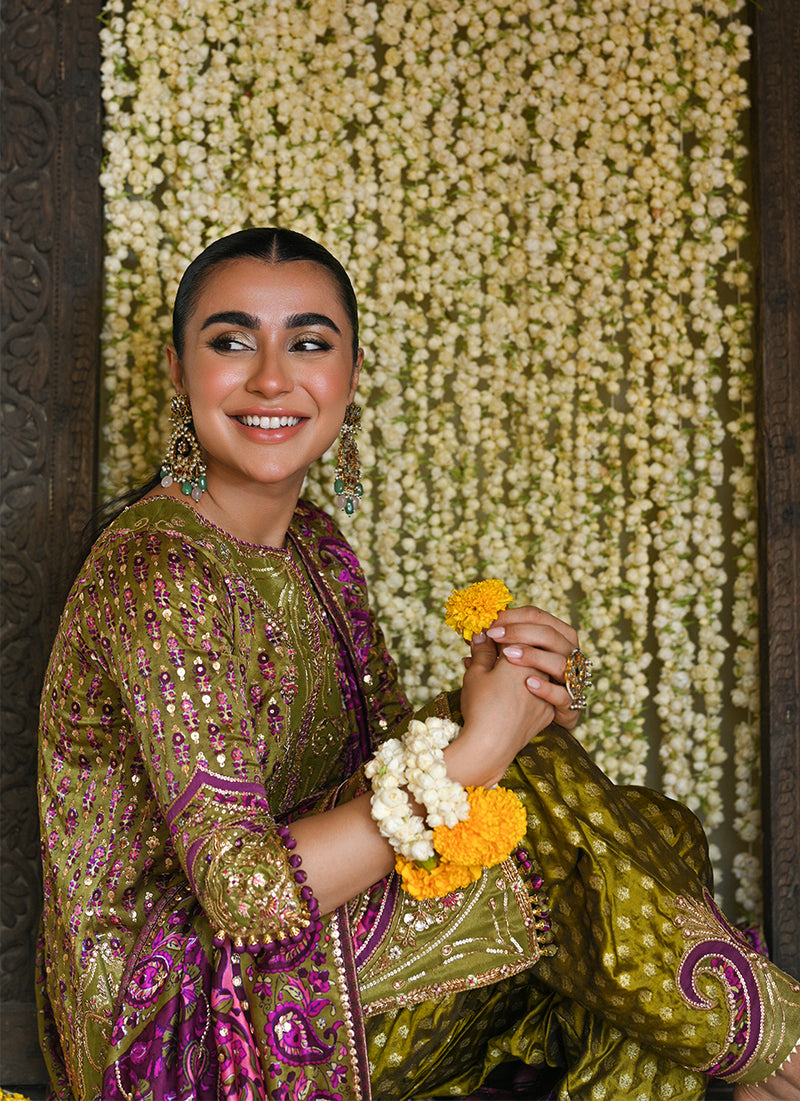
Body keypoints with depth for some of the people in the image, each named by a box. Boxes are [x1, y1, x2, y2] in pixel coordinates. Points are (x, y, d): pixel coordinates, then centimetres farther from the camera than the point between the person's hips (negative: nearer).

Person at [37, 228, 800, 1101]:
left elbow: (383, 754, 5)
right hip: (171, 1015, -7)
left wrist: (493, 695, -15)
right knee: (536, 813, -19)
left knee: (652, 835, -5)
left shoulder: (314, 544, 4)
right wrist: (474, 750, -25)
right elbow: (248, 894, -28)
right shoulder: (156, 576, -22)